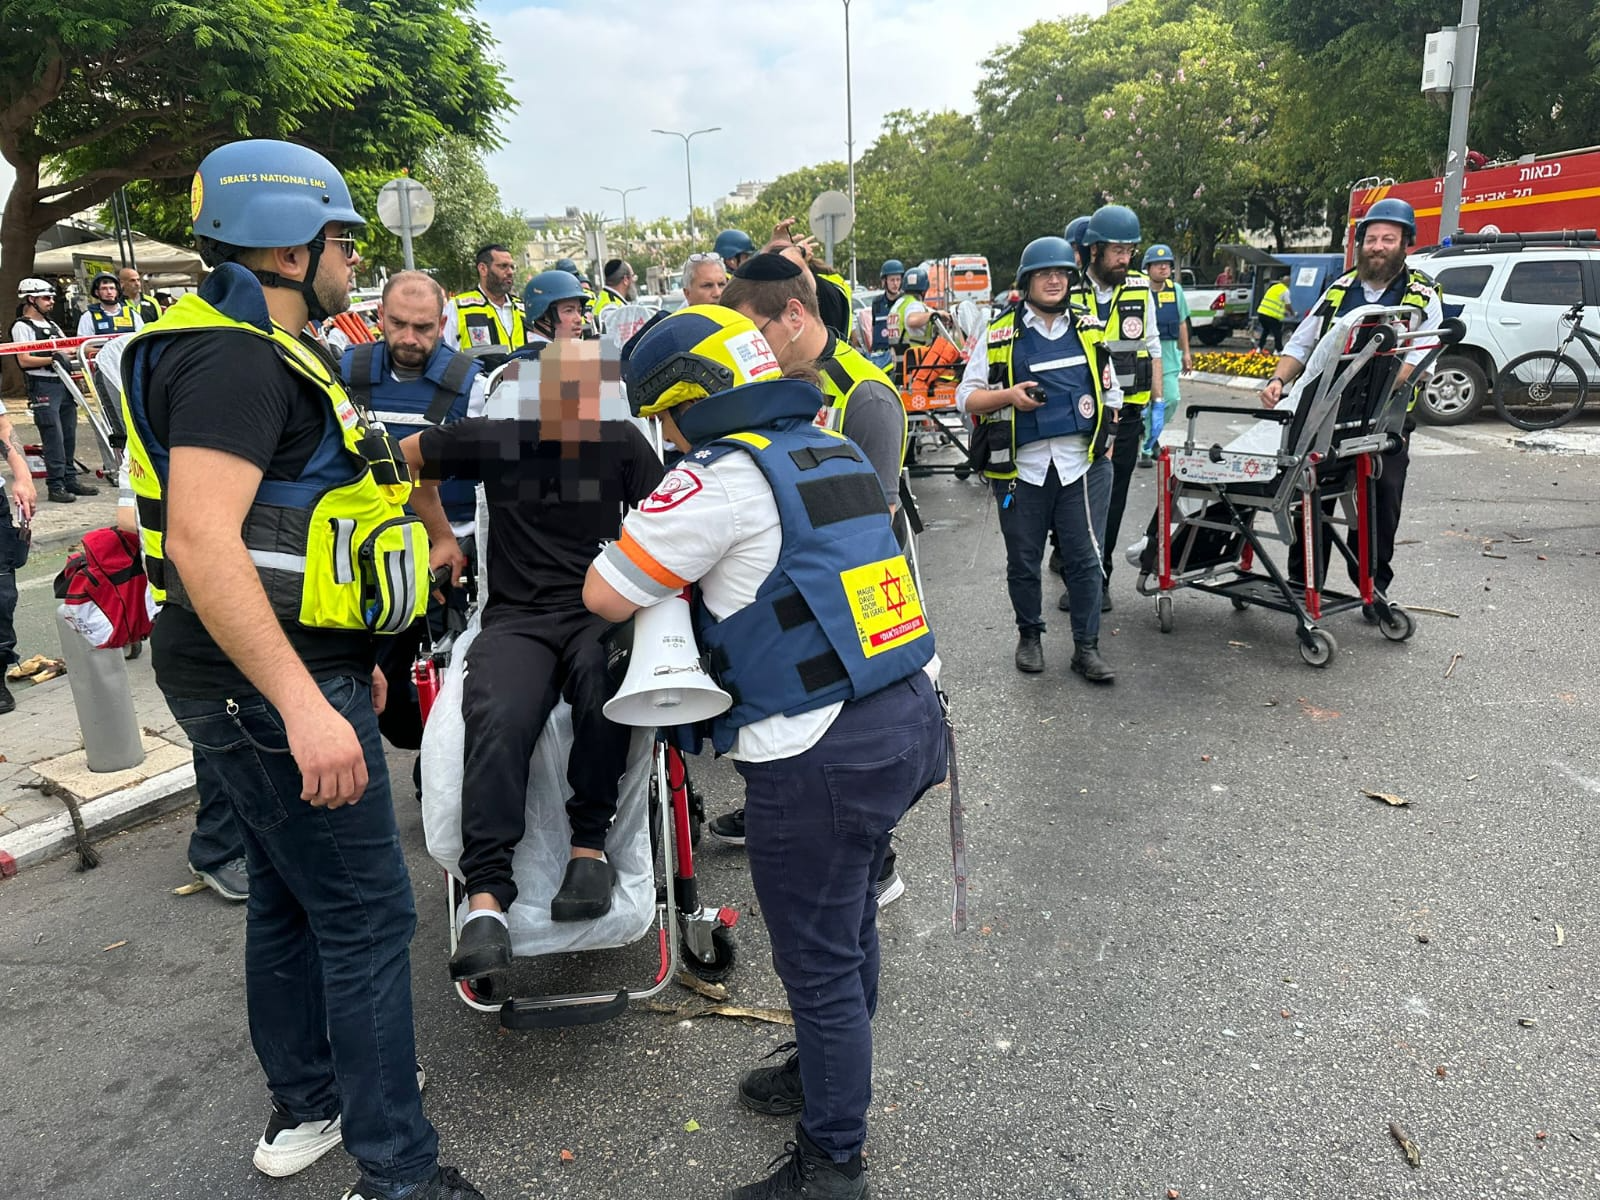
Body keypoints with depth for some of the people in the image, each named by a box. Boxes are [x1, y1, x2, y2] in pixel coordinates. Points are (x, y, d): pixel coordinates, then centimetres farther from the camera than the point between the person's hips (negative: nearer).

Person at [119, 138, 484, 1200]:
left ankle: (307, 1107, 37)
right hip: (271, 683, -11)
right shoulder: (235, 359, -17)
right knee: (367, 914, -4)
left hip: (291, 672, 11)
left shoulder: (263, 354, 17)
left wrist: (344, 660, 24)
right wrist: (305, 706, -34)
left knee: (293, 896, 20)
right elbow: (202, 539, -29)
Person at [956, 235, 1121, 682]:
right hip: (1022, 468, -1)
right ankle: (1029, 634, 30)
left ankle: (1087, 646, 12)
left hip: (1082, 464, 1)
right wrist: (1008, 396, -15)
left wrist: (1107, 446, 7)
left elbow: (1111, 392, 18)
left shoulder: (1090, 328, 11)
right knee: (1023, 561, 10)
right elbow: (966, 397, 2)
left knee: (1084, 558, 1)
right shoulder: (999, 333, 3)